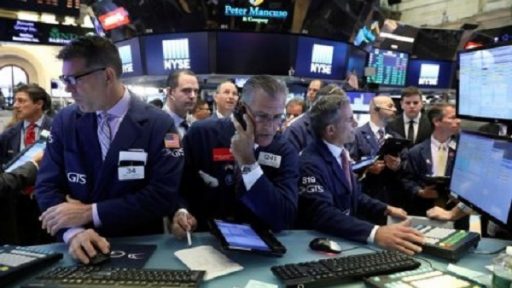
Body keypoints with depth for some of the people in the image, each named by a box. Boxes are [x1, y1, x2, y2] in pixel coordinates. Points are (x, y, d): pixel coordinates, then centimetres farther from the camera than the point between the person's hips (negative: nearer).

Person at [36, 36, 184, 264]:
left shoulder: (158, 124, -8)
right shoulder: (64, 120, 3)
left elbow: (163, 195, -13)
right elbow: (47, 185, 1)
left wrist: (89, 213, -15)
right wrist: (73, 232, -17)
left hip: (140, 247, -2)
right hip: (84, 250, 2)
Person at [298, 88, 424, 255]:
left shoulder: (339, 153, 4)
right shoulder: (311, 164, -22)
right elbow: (323, 214, -36)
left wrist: (386, 209, 6)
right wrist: (375, 234, -46)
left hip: (343, 237, 8)